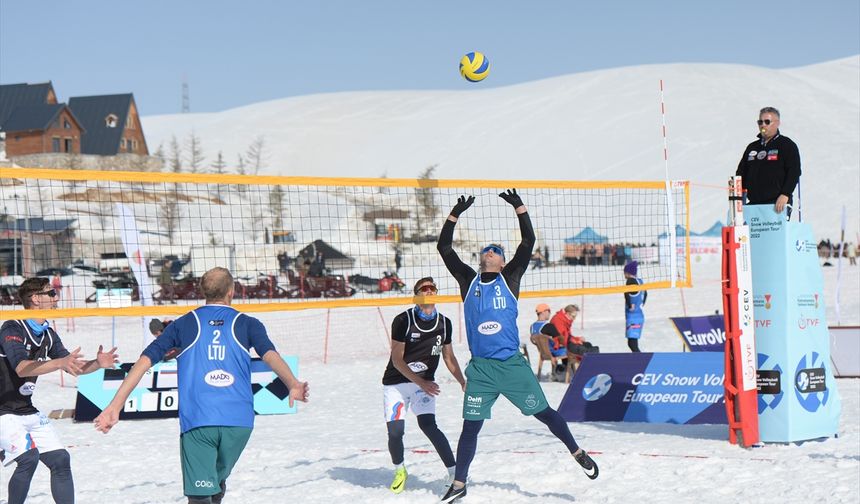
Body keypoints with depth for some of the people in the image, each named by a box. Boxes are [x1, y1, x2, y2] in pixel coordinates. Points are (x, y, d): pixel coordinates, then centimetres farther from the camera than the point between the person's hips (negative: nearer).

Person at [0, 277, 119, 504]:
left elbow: (72, 367, 9)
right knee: (29, 457, -25)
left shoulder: (48, 333, 6)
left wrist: (97, 363, -10)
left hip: (28, 410, 8)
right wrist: (60, 362, -46)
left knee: (60, 459, 3)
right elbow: (21, 368, -34)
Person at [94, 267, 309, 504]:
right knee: (218, 481, 26)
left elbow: (145, 360, 4)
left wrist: (115, 406, 2)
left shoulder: (183, 324, 11)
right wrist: (293, 385, -15)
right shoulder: (247, 324, 11)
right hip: (238, 422, 1)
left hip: (197, 422, -1)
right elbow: (270, 354, -8)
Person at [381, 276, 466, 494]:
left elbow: (448, 356, 12)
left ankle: (454, 472, -18)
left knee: (428, 425, -20)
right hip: (396, 381, -2)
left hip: (424, 382, 2)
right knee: (395, 431, -9)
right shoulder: (403, 320, -13)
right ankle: (399, 471, 19)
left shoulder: (444, 323, 1)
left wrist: (462, 382, -1)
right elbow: (397, 360, -14)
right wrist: (421, 382, -22)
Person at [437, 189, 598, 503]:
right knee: (470, 426, 1)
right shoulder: (468, 280, 7)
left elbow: (528, 242, -4)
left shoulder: (509, 278, 4)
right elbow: (444, 248, 3)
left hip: (512, 364, -1)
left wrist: (519, 207, -10)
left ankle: (577, 453, 25)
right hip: (481, 368, 1)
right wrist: (455, 214, -4)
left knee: (543, 412, 6)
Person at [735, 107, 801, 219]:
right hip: (753, 203, 5)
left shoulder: (787, 145, 3)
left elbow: (794, 172, -6)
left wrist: (785, 195, -19)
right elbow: (741, 173, 23)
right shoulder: (752, 147, 21)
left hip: (778, 205, -5)